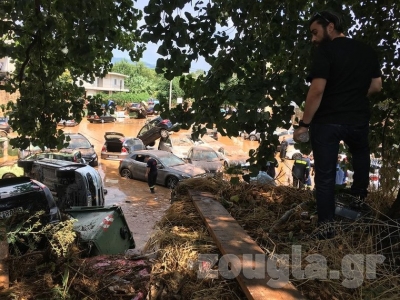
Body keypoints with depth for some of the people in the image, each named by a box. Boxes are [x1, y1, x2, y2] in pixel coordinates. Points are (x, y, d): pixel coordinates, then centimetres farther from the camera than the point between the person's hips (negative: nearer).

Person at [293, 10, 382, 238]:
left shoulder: (326, 50, -11)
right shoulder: (368, 51, 8)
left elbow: (317, 90, -19)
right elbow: (376, 86, 12)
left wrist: (304, 124, -14)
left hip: (326, 121, -5)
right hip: (358, 119, 5)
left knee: (325, 174, 3)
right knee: (361, 154, 34)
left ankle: (327, 226, 8)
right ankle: (359, 199, 37)